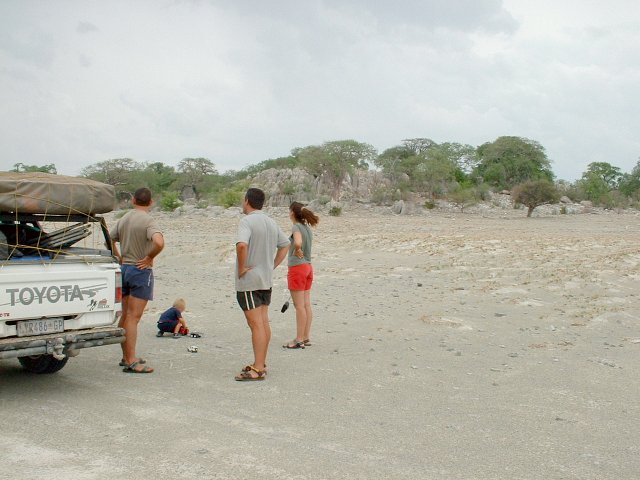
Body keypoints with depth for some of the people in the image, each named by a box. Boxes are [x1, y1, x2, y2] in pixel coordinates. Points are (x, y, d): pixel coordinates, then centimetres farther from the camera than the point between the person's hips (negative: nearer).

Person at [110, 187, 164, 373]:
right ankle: (131, 362, -4)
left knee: (125, 316, 15)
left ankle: (126, 356, 24)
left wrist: (120, 259, 12)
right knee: (133, 318, -7)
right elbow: (159, 242, -30)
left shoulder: (123, 219, 9)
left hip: (124, 268, 7)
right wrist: (149, 258, -15)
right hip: (141, 270, -7)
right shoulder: (147, 221, -14)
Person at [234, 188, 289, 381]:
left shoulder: (247, 221, -15)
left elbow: (242, 245, -32)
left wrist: (241, 267, -19)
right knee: (264, 322, 12)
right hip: (267, 280, 8)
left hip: (249, 280, -8)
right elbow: (285, 245, 21)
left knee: (256, 324, -7)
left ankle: (257, 369, -4)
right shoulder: (271, 222, 11)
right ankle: (260, 364, 20)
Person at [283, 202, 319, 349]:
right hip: (308, 267, 8)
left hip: (297, 268, -8)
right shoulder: (307, 228, 10)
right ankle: (306, 338, 16)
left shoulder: (296, 227, -15)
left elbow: (298, 243, -34)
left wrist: (297, 251, -15)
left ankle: (299, 340, 2)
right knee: (306, 305, 10)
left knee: (299, 306, -3)